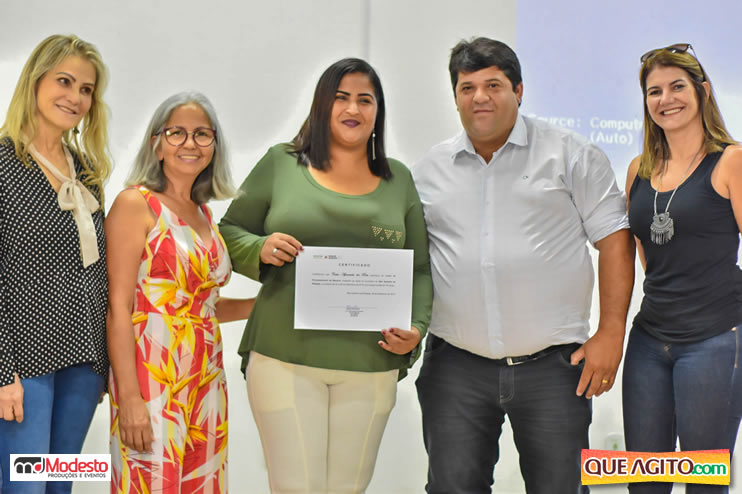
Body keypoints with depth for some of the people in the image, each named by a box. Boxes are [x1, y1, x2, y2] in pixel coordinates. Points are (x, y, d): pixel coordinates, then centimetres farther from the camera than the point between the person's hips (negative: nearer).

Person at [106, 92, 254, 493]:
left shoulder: (203, 213, 14)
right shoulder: (135, 204, -6)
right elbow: (119, 308, -11)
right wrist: (129, 397, -17)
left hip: (207, 381, 7)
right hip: (150, 382, -7)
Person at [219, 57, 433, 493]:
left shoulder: (399, 179, 11)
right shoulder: (281, 164, 4)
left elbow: (419, 269, 12)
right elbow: (230, 231, 9)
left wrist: (416, 328, -3)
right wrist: (260, 249, -12)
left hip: (371, 365, 3)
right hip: (286, 359, -2)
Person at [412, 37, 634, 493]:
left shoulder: (571, 155, 2)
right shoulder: (429, 170, 10)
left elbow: (614, 240, 0)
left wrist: (611, 334, -6)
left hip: (553, 365, -2)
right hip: (456, 366, 2)